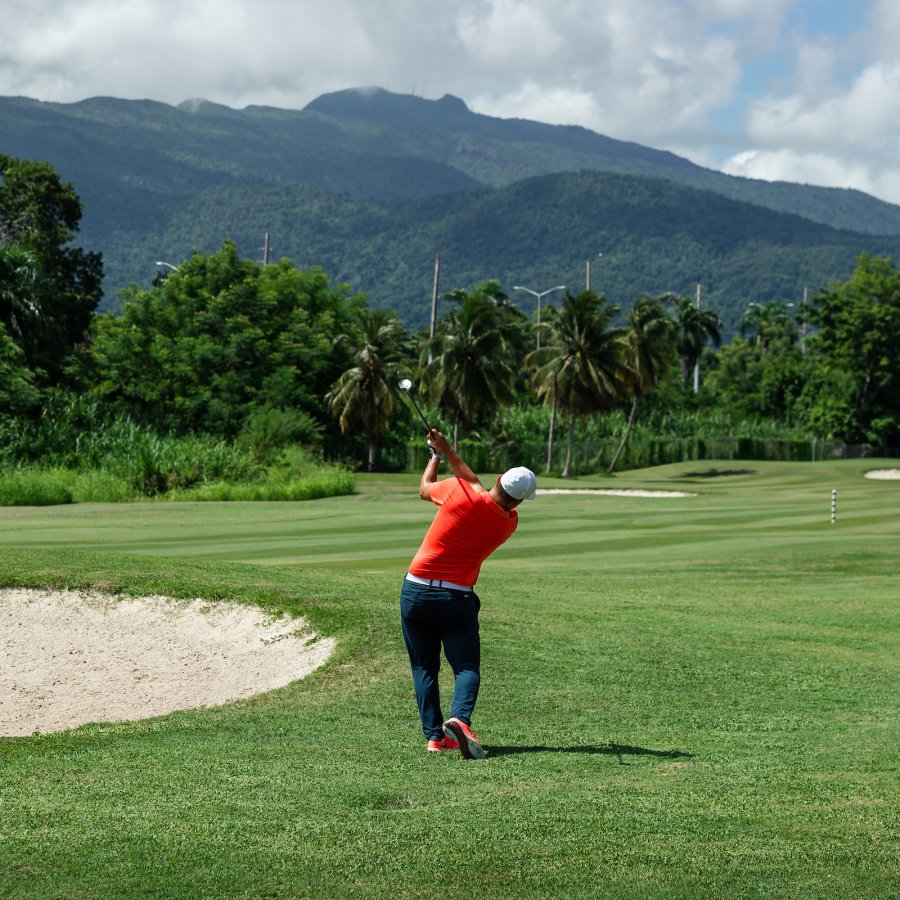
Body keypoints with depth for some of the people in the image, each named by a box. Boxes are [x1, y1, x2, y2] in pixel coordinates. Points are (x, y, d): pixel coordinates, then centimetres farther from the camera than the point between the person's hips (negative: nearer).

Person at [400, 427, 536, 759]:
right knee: (466, 666, 2)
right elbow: (473, 481, 12)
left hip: (415, 591, 1)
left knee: (424, 668, 10)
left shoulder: (459, 492, -12)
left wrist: (436, 456, 26)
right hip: (456, 598, 0)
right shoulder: (508, 522, -1)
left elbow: (425, 489, 11)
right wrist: (447, 449, 16)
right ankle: (460, 718, -26)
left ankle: (434, 735, 3)